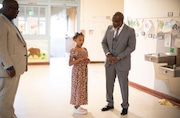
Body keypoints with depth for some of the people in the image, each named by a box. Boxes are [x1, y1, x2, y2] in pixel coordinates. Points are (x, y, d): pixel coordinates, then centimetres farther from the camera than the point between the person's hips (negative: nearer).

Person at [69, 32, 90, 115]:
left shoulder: (85, 49, 8)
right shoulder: (73, 50, -13)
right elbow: (70, 63, -17)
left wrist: (87, 61, -4)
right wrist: (80, 59, -23)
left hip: (84, 72, 7)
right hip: (77, 72, -7)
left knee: (83, 88, 10)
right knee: (77, 88, -2)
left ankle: (78, 106, 21)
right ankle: (76, 107, 8)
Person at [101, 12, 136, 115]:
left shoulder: (130, 31, -11)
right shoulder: (109, 28, 3)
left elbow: (131, 47, -14)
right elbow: (104, 42, 7)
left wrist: (118, 57, -19)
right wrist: (108, 54, -10)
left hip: (122, 63, -4)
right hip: (109, 61, 4)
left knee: (123, 85, 7)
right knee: (109, 84, 12)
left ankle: (125, 106, 24)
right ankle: (110, 104, 30)